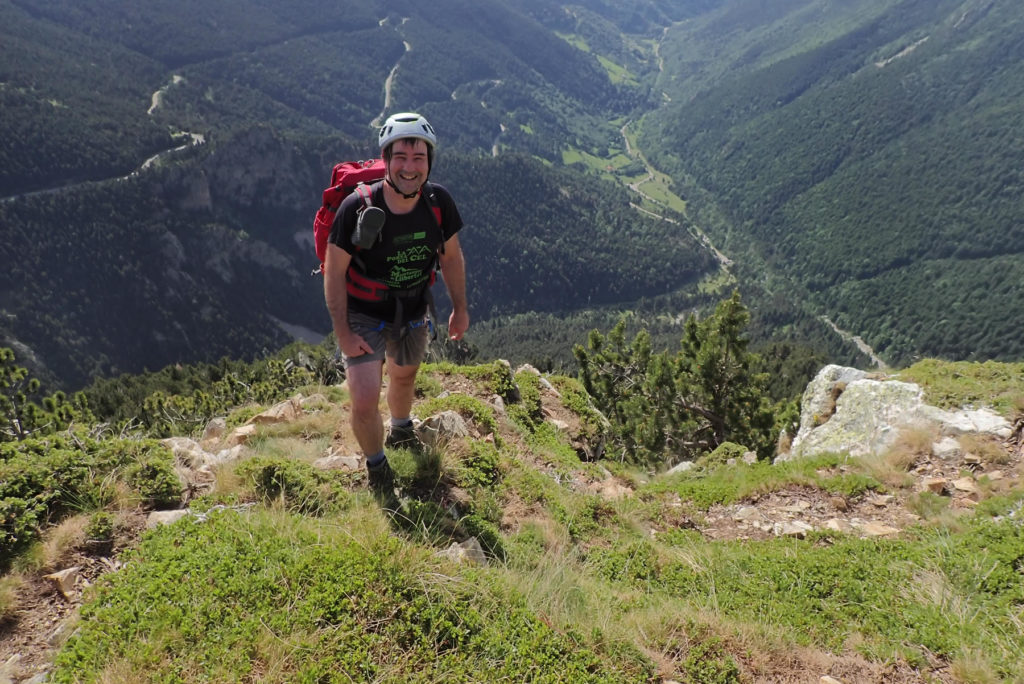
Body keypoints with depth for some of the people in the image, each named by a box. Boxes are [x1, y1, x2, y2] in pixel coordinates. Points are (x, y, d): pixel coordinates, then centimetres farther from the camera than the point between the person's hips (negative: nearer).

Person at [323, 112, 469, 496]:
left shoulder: (438, 202, -18)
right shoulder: (358, 208, -28)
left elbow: (451, 255, -1)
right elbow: (334, 271, -17)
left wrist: (460, 308, 6)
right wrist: (343, 333, -16)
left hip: (413, 312, 4)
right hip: (363, 316, -3)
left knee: (404, 376, 27)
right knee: (365, 402, -11)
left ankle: (401, 431, 60)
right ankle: (377, 468, 21)